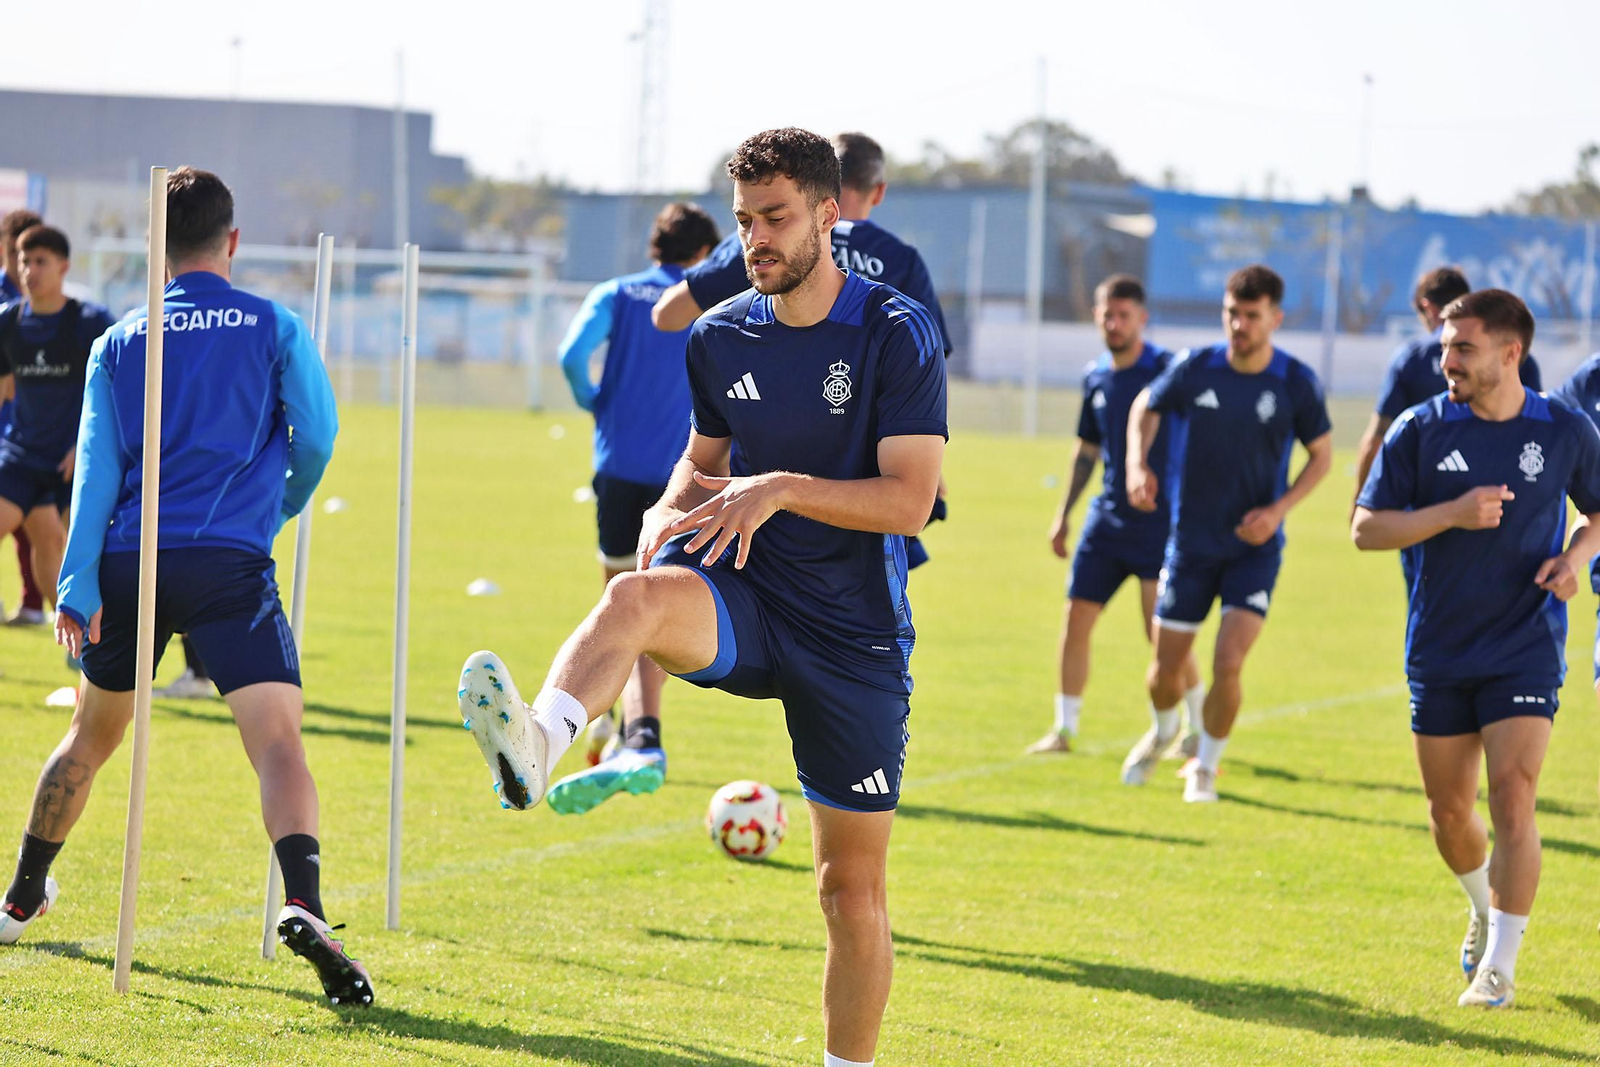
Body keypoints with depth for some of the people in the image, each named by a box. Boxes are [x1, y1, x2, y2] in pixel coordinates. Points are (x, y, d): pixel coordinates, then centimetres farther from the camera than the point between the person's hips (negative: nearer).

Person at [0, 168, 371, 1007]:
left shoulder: (119, 343, 12)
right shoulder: (274, 329, 7)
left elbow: (96, 466, 3)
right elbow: (316, 437, 1)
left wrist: (77, 584, -4)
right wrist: (281, 506, 23)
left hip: (130, 561, 4)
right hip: (229, 561, -3)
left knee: (92, 733, 24)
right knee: (277, 742, -14)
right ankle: (301, 905, -39)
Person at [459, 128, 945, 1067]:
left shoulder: (899, 335, -8)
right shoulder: (722, 337, 7)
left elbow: (908, 499, -15)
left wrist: (781, 488, -26)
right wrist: (672, 507, 0)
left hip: (855, 636, -2)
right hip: (744, 599, 2)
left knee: (854, 885, 2)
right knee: (637, 598, -35)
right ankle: (539, 743, -63)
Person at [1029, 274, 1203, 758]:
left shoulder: (1168, 370, -10)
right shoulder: (1095, 377, 9)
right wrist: (1064, 513, 20)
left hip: (1159, 520, -6)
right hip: (1106, 518, 6)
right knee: (1076, 619, 1)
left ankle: (1196, 729, 10)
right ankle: (1064, 728, 11)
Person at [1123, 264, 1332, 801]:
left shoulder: (1297, 384, -10)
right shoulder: (1194, 370, -9)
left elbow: (1321, 454, 4)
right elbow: (1145, 406, 11)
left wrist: (1278, 509, -10)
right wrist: (1137, 464, -7)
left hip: (1255, 546, -1)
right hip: (1190, 541, 1)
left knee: (1228, 663, -14)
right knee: (1166, 670, 7)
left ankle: (1205, 765, 12)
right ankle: (1164, 730, 43)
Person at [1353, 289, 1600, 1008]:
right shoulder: (1420, 430, -4)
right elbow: (1366, 529, -5)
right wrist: (1454, 514, -18)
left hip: (1526, 648, -2)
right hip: (1439, 653, 2)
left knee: (1512, 801, -15)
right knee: (1449, 812, 11)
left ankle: (1499, 967, -7)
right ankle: (1487, 910, 42)